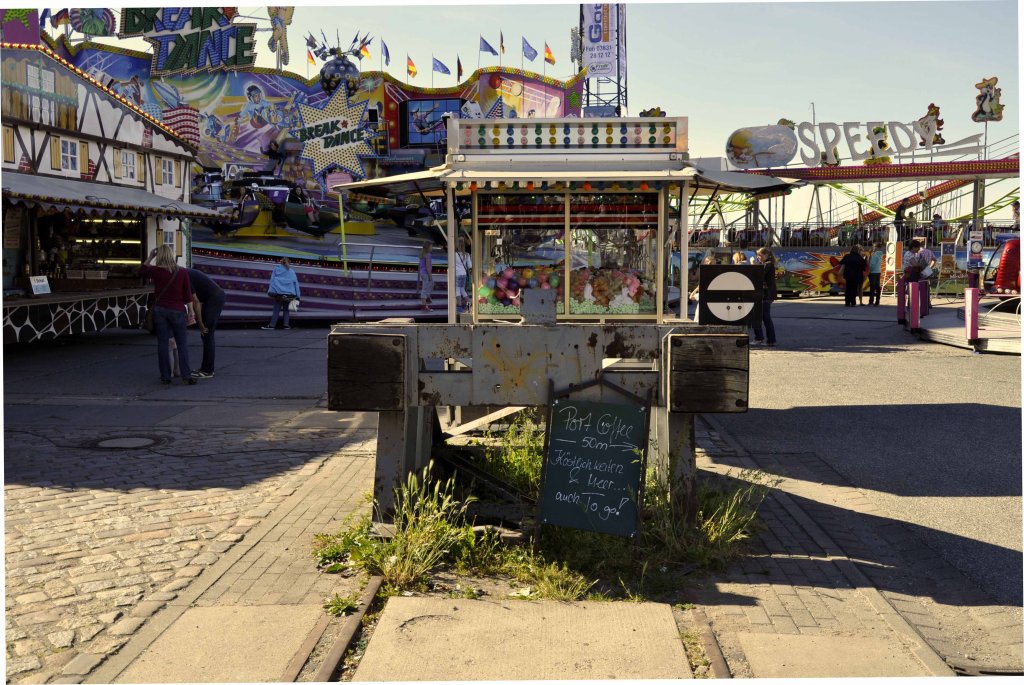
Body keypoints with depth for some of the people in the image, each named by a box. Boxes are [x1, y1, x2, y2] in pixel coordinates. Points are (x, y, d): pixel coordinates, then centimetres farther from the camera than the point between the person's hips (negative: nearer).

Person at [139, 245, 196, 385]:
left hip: (160, 309, 1)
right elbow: (188, 296, -3)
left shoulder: (155, 271, -5)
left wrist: (150, 257, 17)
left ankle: (165, 377, 9)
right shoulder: (182, 272, -7)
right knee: (182, 344, 5)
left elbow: (141, 272, 18)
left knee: (163, 344, 6)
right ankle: (187, 376, -1)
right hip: (177, 311, -1)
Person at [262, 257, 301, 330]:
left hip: (278, 292, -1)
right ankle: (285, 325, 2)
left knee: (276, 309, 2)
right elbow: (296, 283, 10)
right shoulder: (292, 271, 14)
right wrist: (297, 295, 8)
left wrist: (271, 291, -3)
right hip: (289, 293, 1)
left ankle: (272, 325, -1)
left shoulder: (277, 268, 11)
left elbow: (272, 280, 3)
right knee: (286, 309, 10)